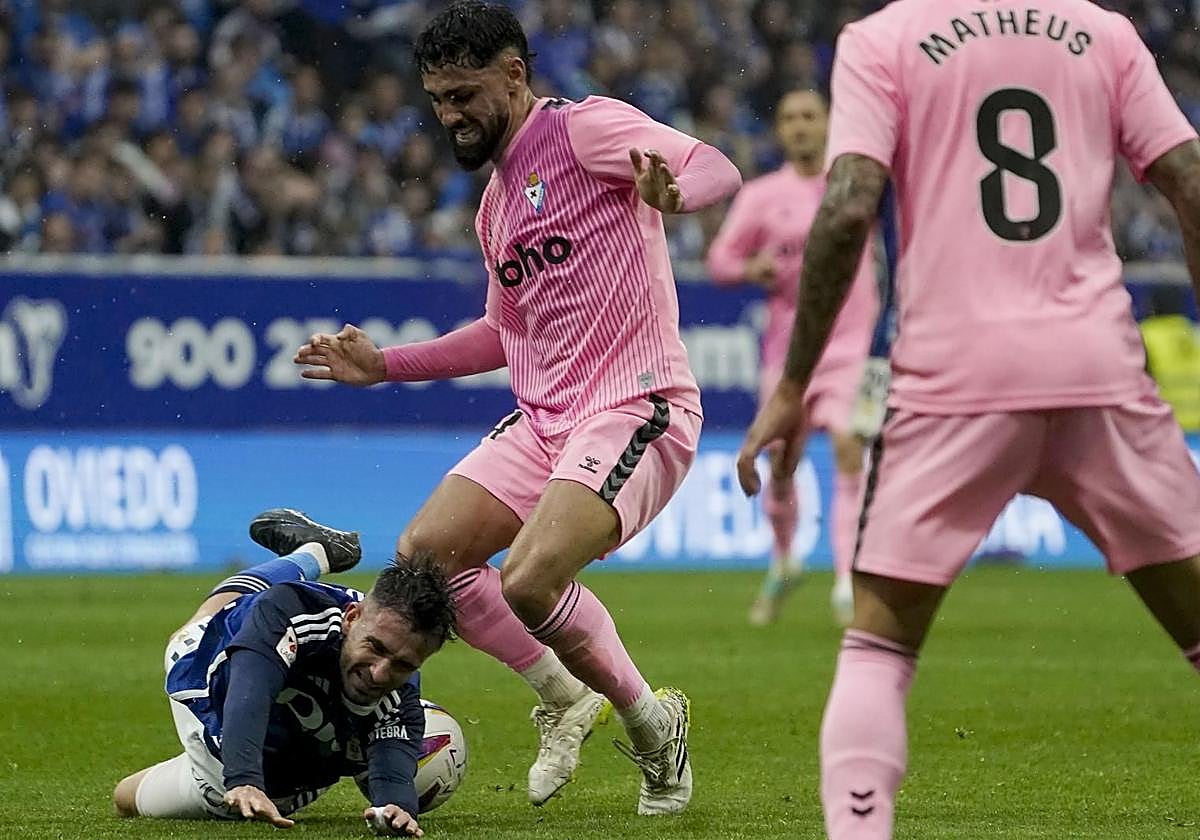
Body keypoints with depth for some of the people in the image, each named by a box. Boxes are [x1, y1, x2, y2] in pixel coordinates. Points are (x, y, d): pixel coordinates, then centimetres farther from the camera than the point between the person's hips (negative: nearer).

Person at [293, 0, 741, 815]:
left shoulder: (587, 128, -6)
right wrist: (384, 365, 25)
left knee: (529, 579, -26)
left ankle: (652, 722, 0)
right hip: (543, 419, 9)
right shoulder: (497, 199, 20)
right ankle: (565, 697, 12)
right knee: (424, 554, -5)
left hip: (635, 408, -9)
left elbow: (718, 169, -19)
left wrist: (672, 190, -43)